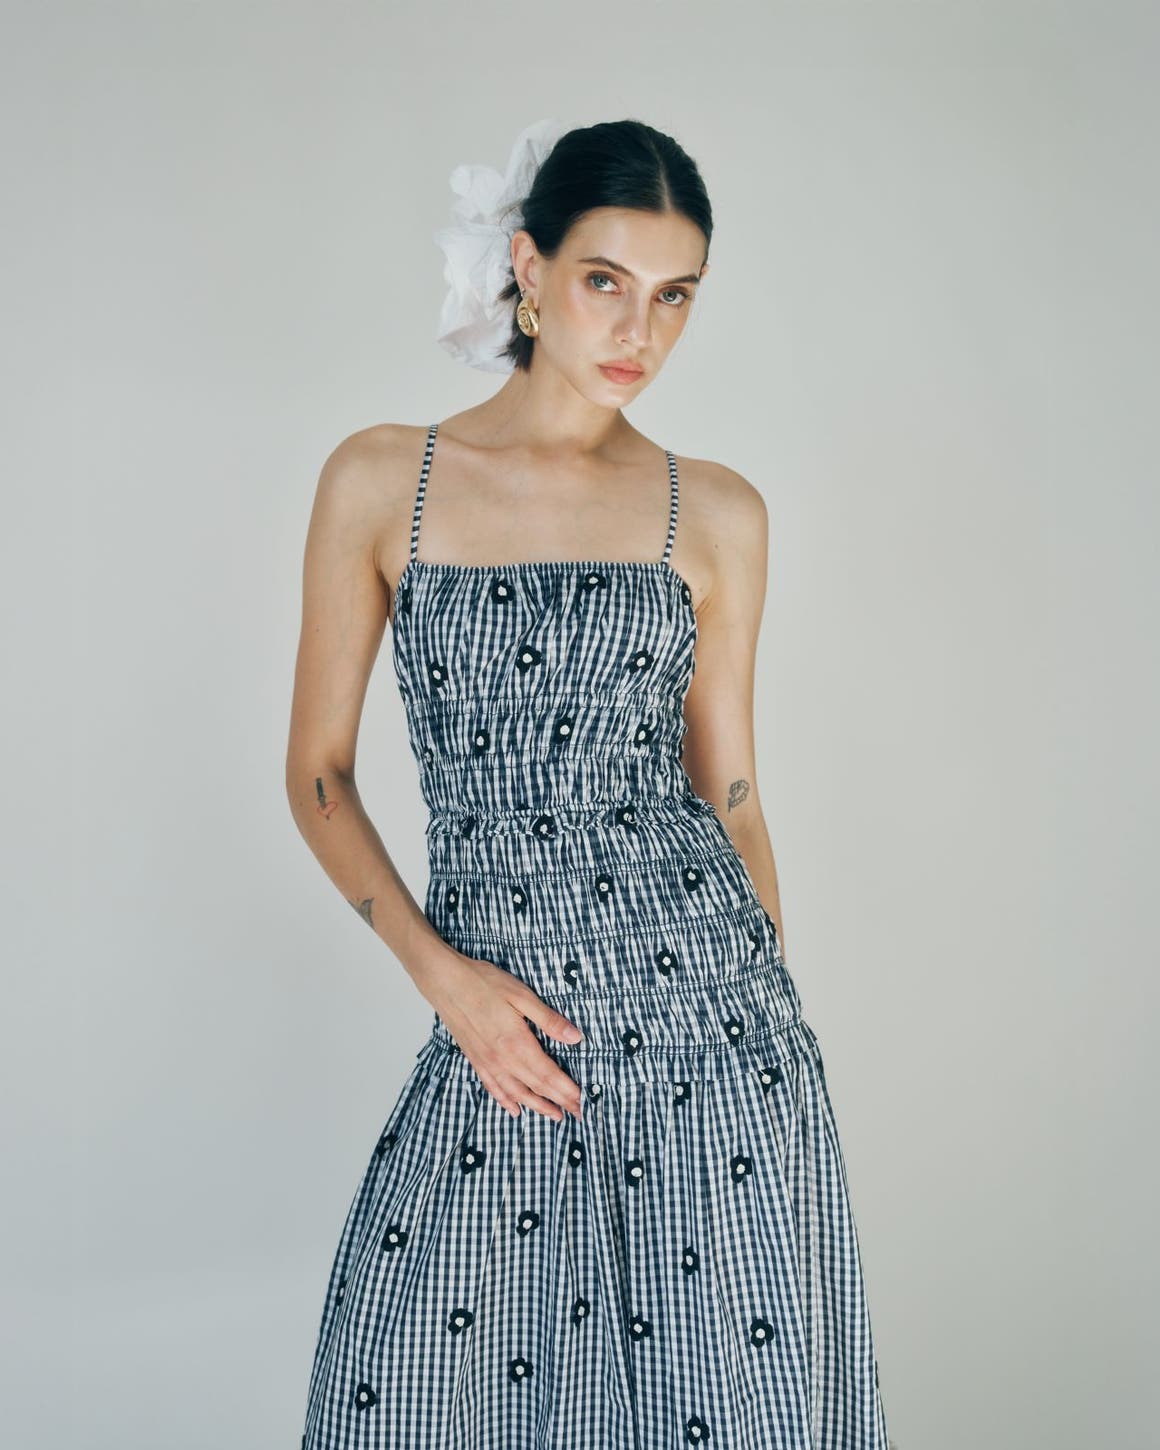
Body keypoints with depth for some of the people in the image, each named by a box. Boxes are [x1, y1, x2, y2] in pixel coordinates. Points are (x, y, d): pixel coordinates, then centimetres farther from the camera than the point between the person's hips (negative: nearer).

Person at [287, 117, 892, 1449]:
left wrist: (777, 1023, 10)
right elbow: (318, 772, 4)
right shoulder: (380, 481, 1)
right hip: (500, 1019, 0)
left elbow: (728, 789, 9)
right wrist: (440, 970, -7)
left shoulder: (716, 515, 4)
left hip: (699, 995, 1)